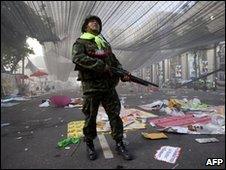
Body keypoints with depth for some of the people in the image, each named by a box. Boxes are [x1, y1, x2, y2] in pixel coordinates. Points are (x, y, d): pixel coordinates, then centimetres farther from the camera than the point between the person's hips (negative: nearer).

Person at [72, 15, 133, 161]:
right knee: (91, 117, 7)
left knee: (115, 115, 5)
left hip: (109, 86, 5)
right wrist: (101, 65, -22)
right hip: (91, 87, -4)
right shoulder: (80, 43, 3)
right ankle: (89, 144, 27)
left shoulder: (105, 43, 20)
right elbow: (78, 58, -17)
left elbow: (115, 61, 18)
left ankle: (119, 144, 19)